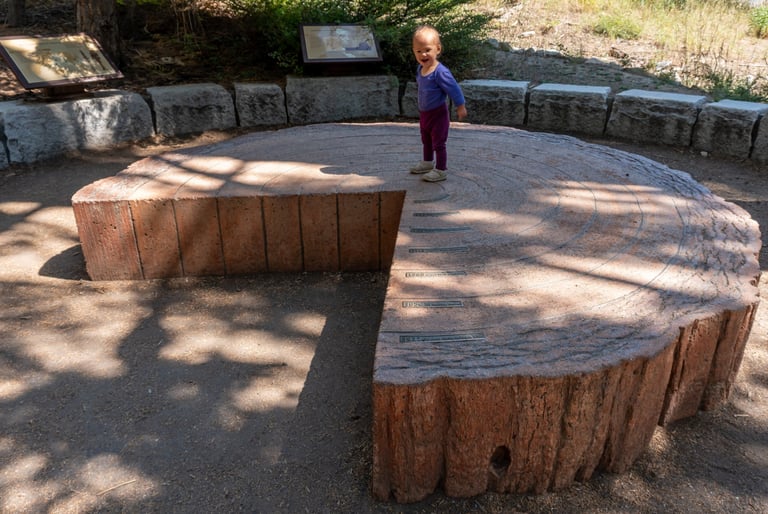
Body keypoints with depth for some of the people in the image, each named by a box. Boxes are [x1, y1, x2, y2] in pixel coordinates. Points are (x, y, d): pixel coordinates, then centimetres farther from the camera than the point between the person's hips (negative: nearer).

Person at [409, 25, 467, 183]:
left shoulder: (440, 72, -26)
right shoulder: (420, 68, -1)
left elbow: (454, 89, -22)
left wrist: (461, 107, -19)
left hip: (438, 114, -8)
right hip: (424, 113, 9)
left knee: (438, 143, 1)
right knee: (426, 141, 25)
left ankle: (441, 170, 11)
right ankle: (427, 162, 43)